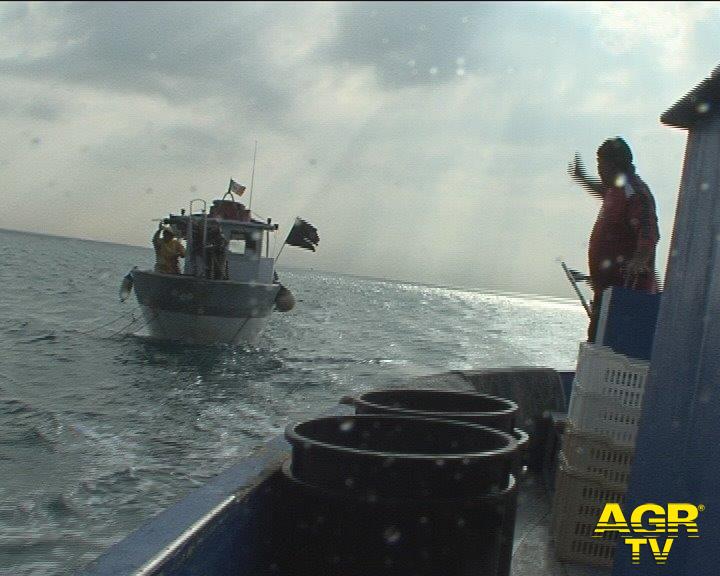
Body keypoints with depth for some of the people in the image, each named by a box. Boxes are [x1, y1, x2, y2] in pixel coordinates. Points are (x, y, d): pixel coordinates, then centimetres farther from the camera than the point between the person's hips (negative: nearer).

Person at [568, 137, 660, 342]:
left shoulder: (633, 192, -16)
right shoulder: (618, 188, 16)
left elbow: (650, 234, -27)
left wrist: (639, 260, -43)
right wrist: (583, 178, 52)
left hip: (625, 282, -11)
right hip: (610, 281, 11)